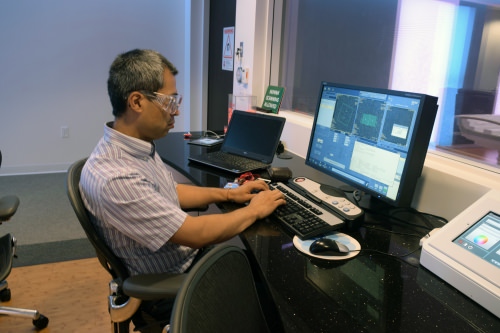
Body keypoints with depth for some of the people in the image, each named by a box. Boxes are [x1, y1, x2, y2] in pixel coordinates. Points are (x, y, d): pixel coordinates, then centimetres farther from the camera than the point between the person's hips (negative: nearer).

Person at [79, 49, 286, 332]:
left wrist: (228, 194, 2)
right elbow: (197, 234, -29)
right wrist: (254, 211, -14)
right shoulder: (113, 178, -34)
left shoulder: (139, 145, -3)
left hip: (187, 255, 8)